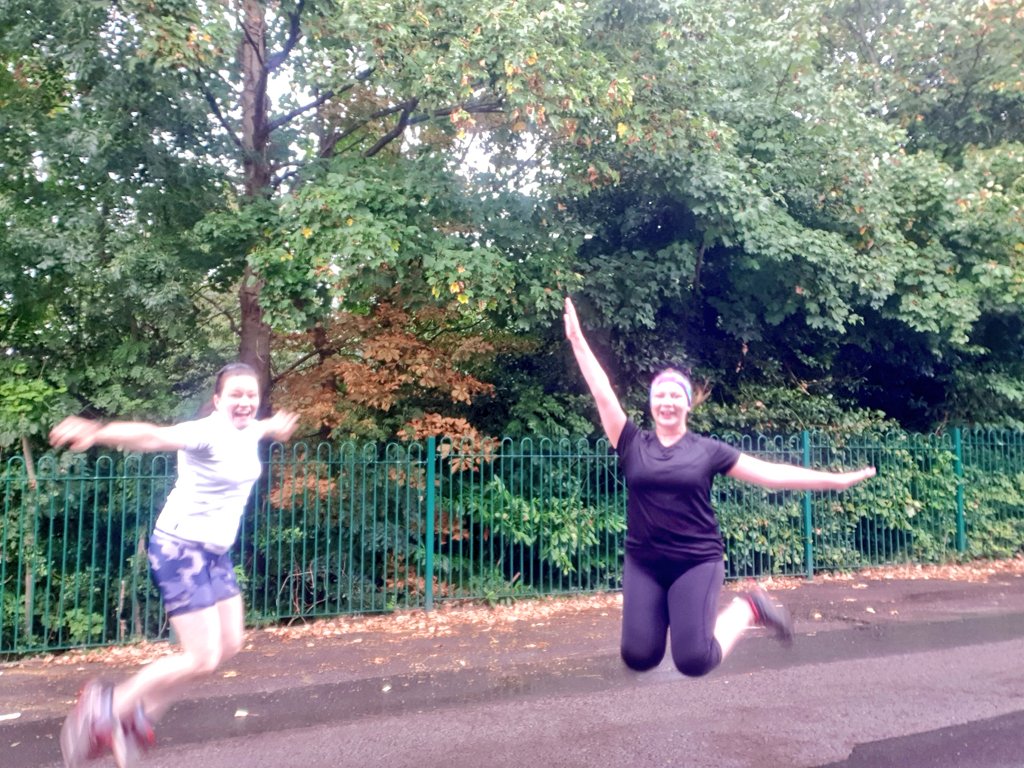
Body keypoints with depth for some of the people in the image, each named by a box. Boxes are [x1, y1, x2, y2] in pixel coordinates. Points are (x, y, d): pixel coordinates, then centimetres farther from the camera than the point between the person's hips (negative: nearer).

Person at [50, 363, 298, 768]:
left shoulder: (249, 431, 3)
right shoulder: (205, 432, -22)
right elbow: (153, 436, -42)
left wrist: (276, 426, 54)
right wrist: (97, 432, -61)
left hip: (216, 552, 9)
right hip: (180, 549, -9)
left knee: (229, 644, 13)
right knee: (203, 657, -9)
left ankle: (142, 713, 28)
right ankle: (107, 705, 12)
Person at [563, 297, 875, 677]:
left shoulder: (707, 450, 0)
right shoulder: (633, 444, 0)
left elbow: (769, 473, 1)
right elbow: (603, 393, -5)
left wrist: (833, 480, -1)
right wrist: (577, 339, -9)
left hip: (697, 562, -1)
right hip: (643, 563, 2)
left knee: (693, 661, -11)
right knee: (638, 656, -7)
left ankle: (748, 608, 17)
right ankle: (661, 614, 27)